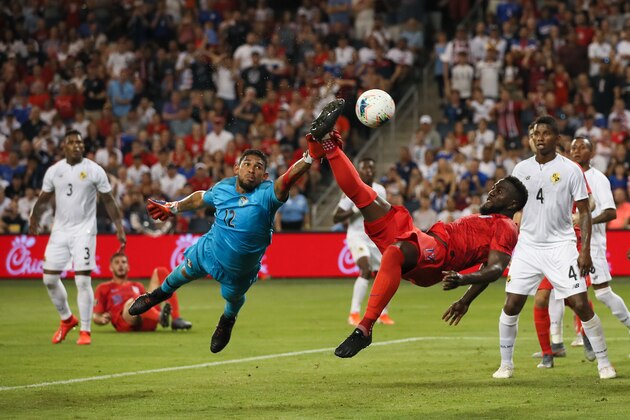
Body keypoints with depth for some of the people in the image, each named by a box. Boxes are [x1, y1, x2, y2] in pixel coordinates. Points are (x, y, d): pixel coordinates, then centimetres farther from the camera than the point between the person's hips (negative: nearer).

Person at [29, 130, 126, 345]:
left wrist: (119, 226, -5)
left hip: (84, 231, -4)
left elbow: (109, 200, 0)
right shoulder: (54, 171, 5)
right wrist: (35, 218, -3)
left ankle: (85, 331, -1)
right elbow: (43, 199, 11)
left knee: (83, 280, -10)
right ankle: (67, 319, 28)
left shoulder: (94, 170, -3)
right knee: (50, 278, 5)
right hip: (60, 230, 4)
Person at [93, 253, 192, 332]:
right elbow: (95, 317, 16)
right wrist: (102, 319, -7)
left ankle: (176, 319, -17)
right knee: (132, 302, -39)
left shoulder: (137, 286, 36)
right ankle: (161, 318, -69)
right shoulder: (103, 288, 24)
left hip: (148, 322, 5)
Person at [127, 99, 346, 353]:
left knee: (233, 298, 23)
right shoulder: (223, 188, -17)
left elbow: (288, 179, -54)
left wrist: (311, 154, -71)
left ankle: (227, 321, 60)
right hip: (207, 251, 3)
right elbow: (200, 198, 7)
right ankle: (160, 293, 61)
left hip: (240, 270, -3)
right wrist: (172, 208, 18)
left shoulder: (266, 195, -33)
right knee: (183, 273, 26)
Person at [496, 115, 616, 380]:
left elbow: (584, 212, -1)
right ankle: (506, 365, 13)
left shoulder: (570, 170, -3)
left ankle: (604, 362, 4)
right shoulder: (521, 169, 6)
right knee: (511, 305, -3)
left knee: (581, 305, -9)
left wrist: (585, 249, -9)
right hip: (527, 246, 3)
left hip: (560, 246, -3)